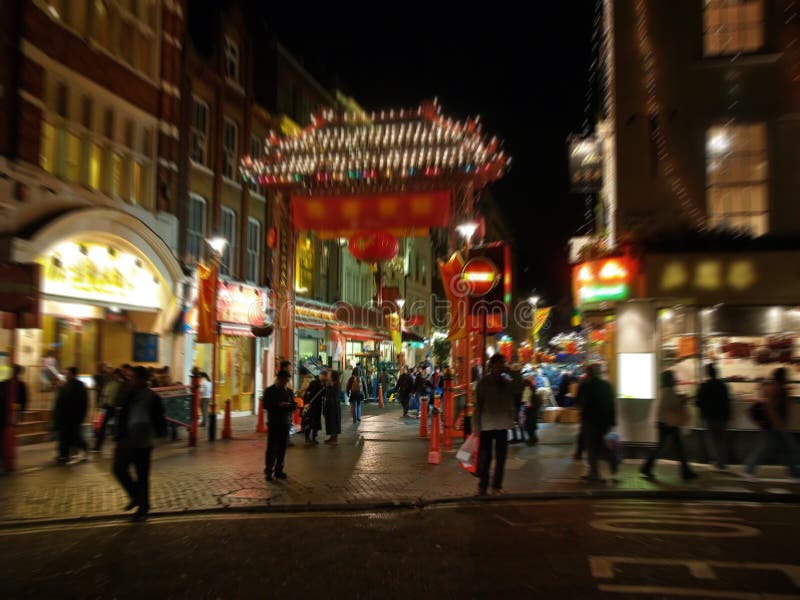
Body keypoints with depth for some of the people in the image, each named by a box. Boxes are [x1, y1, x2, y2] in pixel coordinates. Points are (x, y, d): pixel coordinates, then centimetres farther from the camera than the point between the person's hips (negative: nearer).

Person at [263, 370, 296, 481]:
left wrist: (288, 406, -12)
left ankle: (279, 470, 14)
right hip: (273, 423, -4)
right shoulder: (269, 391, -1)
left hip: (285, 423, 4)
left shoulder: (288, 391, 11)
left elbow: (293, 405, 11)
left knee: (282, 448, 6)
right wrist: (278, 405, -20)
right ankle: (268, 471, 4)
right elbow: (265, 405, -9)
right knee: (272, 448, -5)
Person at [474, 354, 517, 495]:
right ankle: (482, 485, 17)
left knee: (501, 457, 10)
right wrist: (476, 426, -8)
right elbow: (477, 405, -6)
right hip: (486, 425, -3)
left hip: (502, 425, 3)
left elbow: (511, 402, 6)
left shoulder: (508, 382, 2)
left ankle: (497, 484, 24)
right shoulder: (484, 382, -6)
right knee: (485, 457, 4)